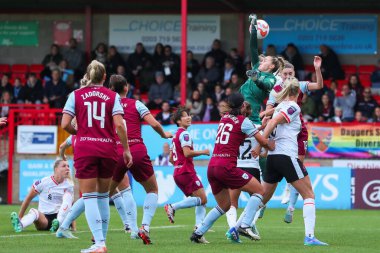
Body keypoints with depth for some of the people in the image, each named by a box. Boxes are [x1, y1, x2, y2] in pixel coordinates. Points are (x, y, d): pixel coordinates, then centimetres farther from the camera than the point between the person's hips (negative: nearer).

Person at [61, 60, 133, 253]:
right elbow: (119, 125, -7)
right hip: (108, 149, 2)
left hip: (85, 150, -2)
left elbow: (65, 124, -5)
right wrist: (126, 149, 1)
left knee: (89, 196, -2)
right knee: (103, 196, 17)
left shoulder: (76, 95, 3)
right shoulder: (112, 96, 4)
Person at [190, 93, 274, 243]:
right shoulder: (243, 121, -2)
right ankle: (244, 225, -12)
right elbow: (263, 142, -1)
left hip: (212, 167, 7)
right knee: (259, 190, 4)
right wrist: (273, 147, 18)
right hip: (226, 167, -7)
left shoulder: (224, 118, 16)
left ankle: (198, 233, 14)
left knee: (224, 205, 21)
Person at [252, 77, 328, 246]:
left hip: (272, 156, 8)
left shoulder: (280, 106, 17)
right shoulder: (293, 107, -5)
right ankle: (309, 236, -13)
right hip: (287, 156, -8)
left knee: (262, 198, 16)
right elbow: (273, 122, -16)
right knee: (309, 195, -2)